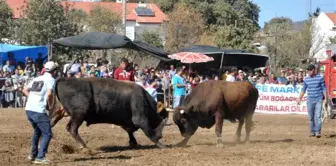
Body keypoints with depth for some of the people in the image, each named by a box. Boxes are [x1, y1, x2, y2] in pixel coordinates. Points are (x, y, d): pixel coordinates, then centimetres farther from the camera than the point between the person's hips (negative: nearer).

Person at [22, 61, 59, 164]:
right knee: (47, 134, 0)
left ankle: (33, 155, 31)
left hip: (28, 109, 8)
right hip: (39, 110, -8)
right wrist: (50, 104, -3)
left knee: (37, 131, 27)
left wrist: (33, 98, 15)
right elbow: (49, 94, -20)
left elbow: (25, 90, 22)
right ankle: (40, 157, -8)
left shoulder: (37, 79, 19)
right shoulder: (51, 80, -3)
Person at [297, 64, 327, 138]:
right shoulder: (306, 79, 7)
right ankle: (312, 132, 14)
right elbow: (303, 90, 14)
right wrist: (299, 99, 9)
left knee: (318, 116, -12)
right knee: (311, 117, 6)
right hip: (310, 100, 3)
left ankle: (318, 132, -15)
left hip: (318, 100, -3)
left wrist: (325, 99, -4)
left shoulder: (320, 78, -1)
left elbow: (324, 89, 2)